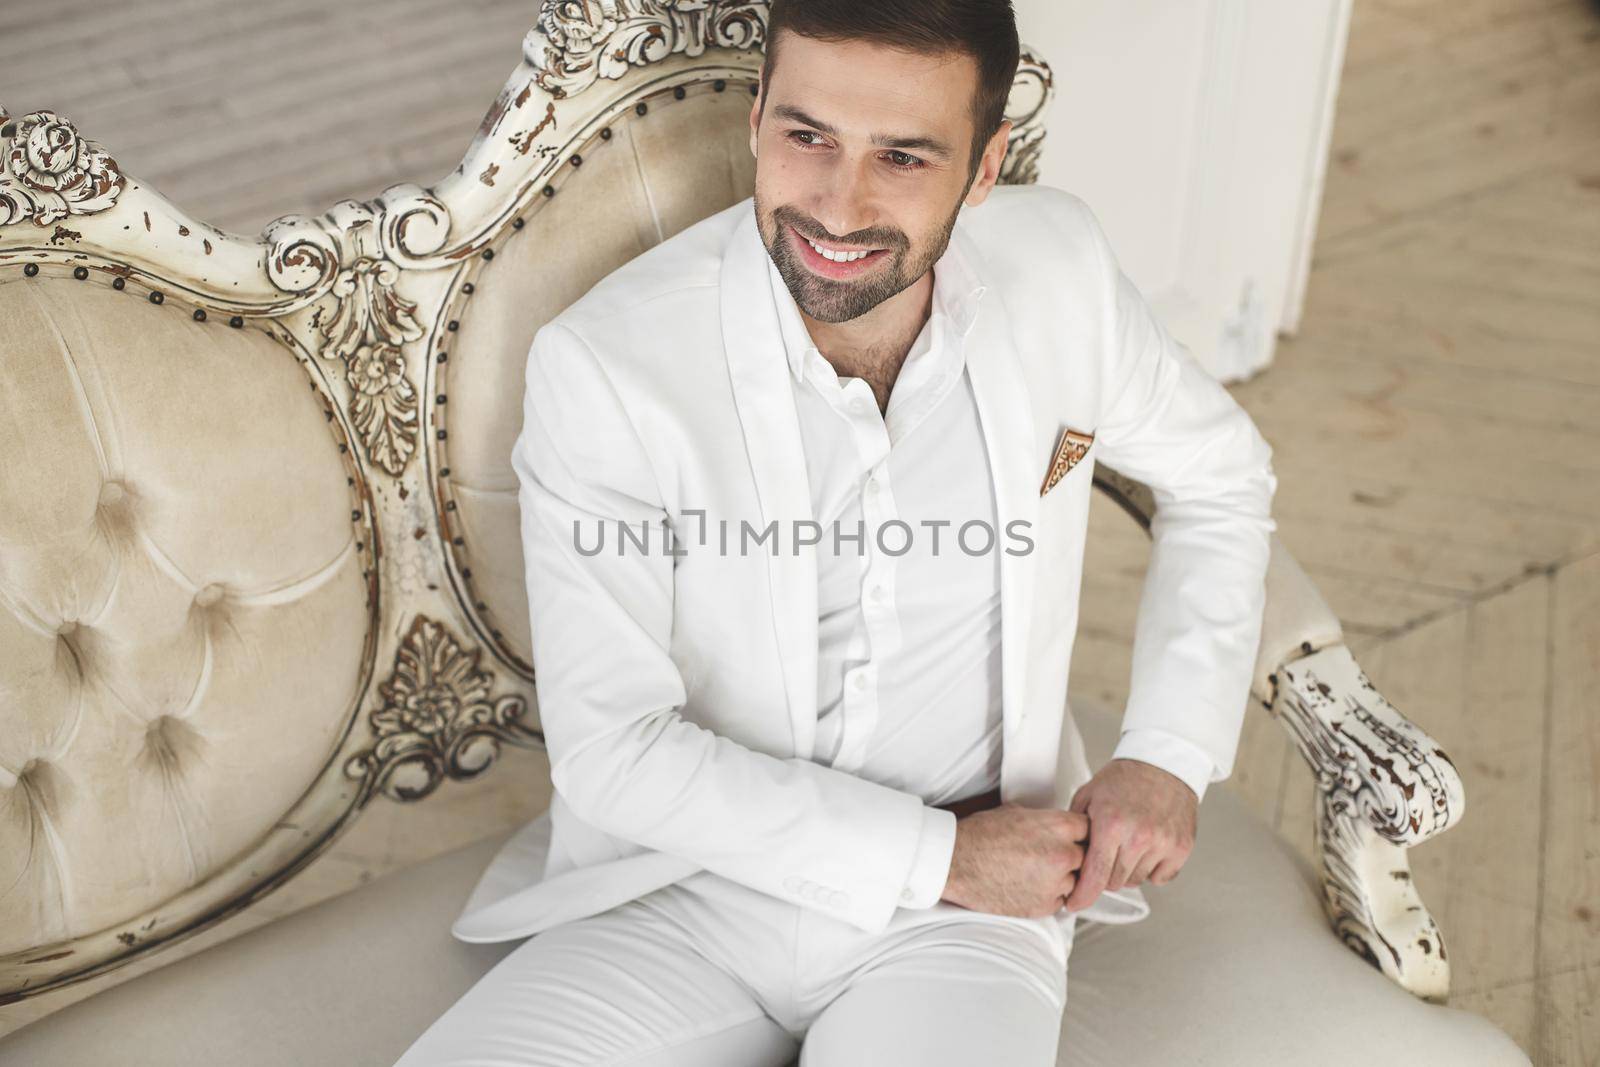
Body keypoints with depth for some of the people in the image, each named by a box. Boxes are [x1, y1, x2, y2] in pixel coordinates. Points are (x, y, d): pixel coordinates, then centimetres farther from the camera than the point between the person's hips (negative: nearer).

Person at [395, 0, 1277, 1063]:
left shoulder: (1060, 266, -6)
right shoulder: (603, 364, -17)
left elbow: (1221, 475, 12)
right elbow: (611, 748, -14)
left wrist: (1170, 755, 0)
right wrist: (936, 854, -14)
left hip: (962, 913, 2)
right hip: (686, 892, -1)